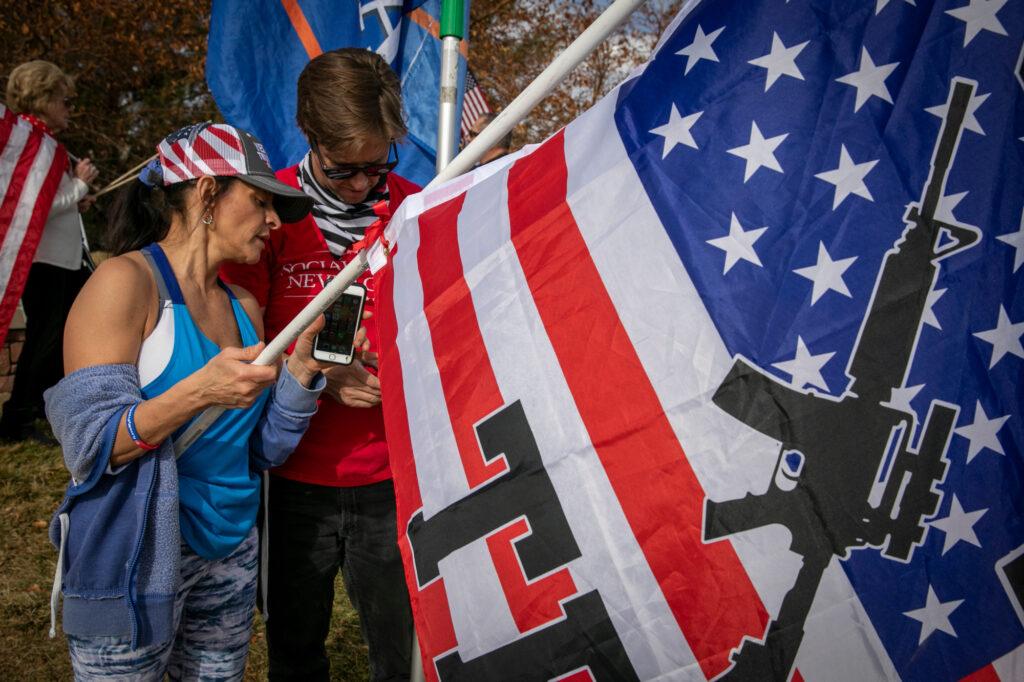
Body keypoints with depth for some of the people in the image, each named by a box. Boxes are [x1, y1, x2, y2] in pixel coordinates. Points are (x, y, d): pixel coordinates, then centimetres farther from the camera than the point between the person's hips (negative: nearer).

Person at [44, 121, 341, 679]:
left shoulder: (243, 307, 7)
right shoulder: (126, 281, -13)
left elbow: (263, 450, 5)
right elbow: (88, 445, -19)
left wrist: (303, 363, -9)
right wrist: (197, 393, -33)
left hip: (229, 551, 7)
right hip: (137, 561, -6)